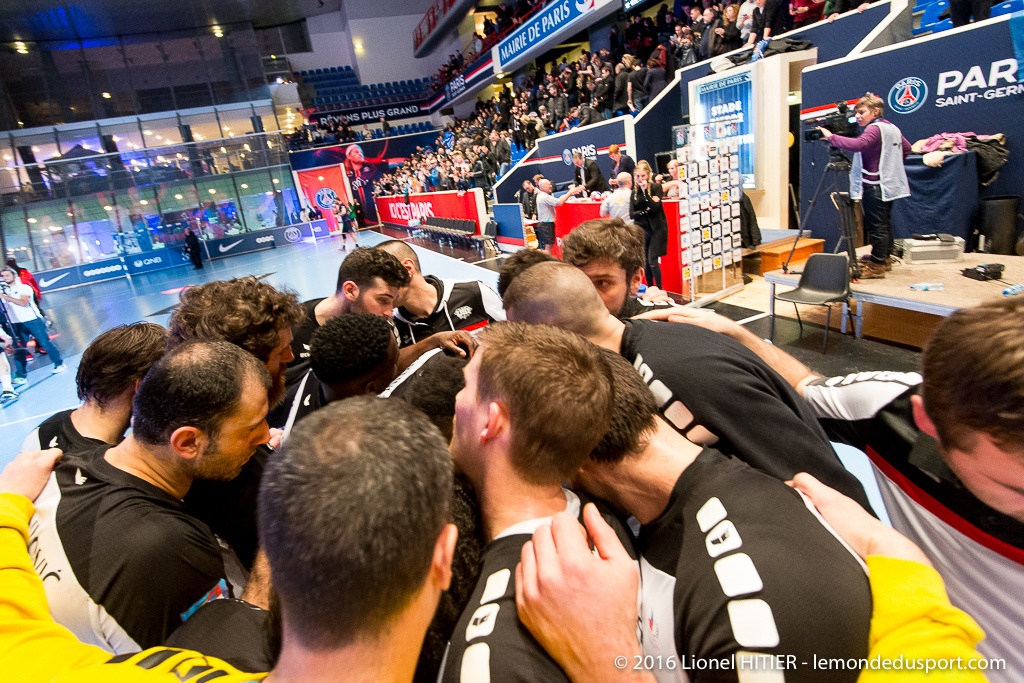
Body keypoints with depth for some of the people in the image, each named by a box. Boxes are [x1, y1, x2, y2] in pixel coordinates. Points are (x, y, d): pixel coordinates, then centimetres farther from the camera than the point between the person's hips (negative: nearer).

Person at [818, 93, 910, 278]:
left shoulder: (874, 129, -15)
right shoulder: (892, 128, 16)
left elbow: (857, 145, -33)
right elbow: (906, 147, 26)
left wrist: (831, 136, -29)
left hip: (875, 186, -10)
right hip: (889, 184, 10)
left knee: (876, 227, -9)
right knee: (884, 224, 17)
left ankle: (877, 266, -7)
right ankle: (885, 258, 27)